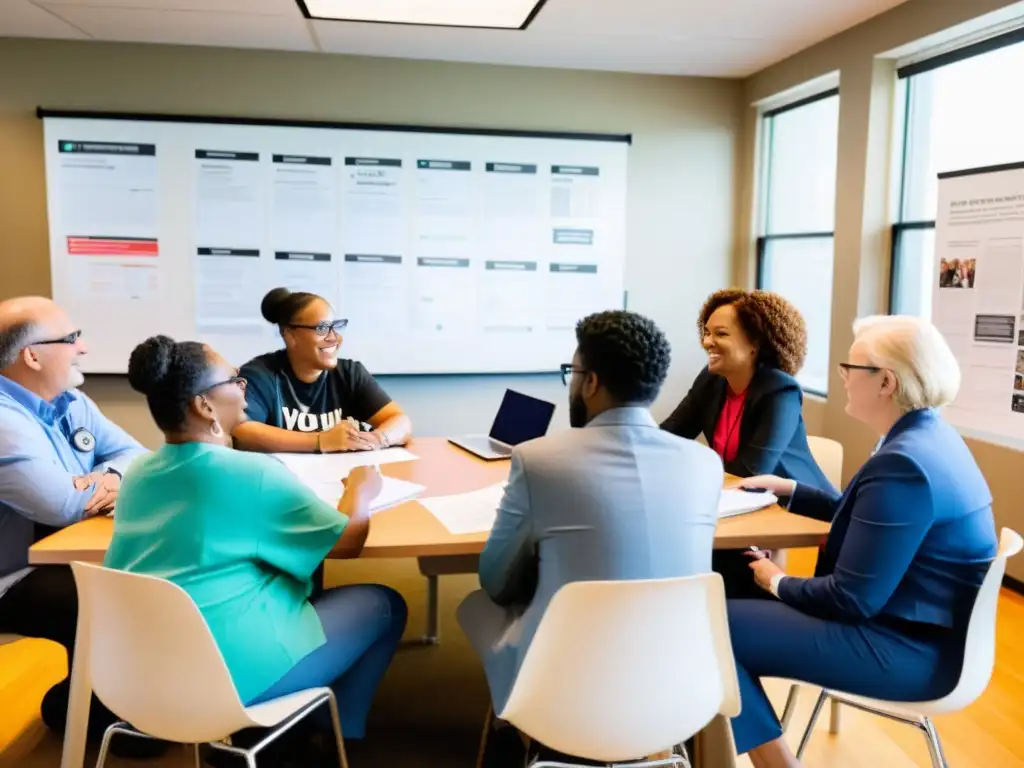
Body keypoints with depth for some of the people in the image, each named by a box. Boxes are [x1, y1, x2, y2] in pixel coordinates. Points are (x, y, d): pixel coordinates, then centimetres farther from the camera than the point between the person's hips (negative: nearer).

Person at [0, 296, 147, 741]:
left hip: (69, 553, 9)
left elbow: (135, 454, 6)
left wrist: (111, 477, -18)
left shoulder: (71, 401, 7)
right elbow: (65, 504, -31)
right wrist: (101, 484, -9)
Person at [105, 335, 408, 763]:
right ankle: (338, 735, 25)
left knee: (301, 583, 27)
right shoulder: (254, 473, -19)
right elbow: (348, 542, -8)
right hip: (228, 674, -8)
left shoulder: (138, 474, 2)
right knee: (384, 605, 9)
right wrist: (359, 491, 9)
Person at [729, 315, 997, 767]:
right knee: (743, 598, 12)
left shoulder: (904, 463, -26)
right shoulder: (930, 436, 6)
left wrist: (779, 583, -7)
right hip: (919, 627, 11)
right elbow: (863, 513, 21)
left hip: (909, 649, -10)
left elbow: (852, 599, -24)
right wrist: (786, 488, 20)